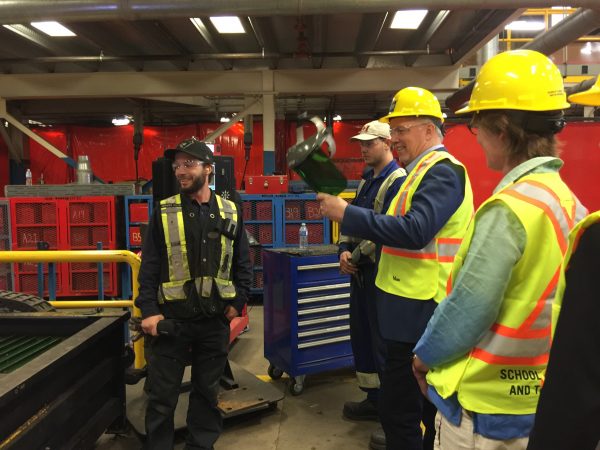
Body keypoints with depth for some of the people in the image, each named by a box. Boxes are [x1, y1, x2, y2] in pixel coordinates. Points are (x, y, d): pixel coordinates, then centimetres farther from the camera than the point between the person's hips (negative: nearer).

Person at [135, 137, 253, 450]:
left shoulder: (230, 212, 4)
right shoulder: (164, 213, -2)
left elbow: (243, 263, 8)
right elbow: (149, 266, -3)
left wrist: (237, 302, 1)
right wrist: (149, 311, -9)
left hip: (215, 319, 2)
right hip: (171, 318, -2)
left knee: (207, 390, 16)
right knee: (162, 395, 7)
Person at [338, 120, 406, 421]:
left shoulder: (398, 181, -14)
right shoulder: (366, 181, 15)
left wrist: (355, 257, -15)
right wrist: (344, 250, -2)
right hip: (360, 271, 9)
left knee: (383, 340, 1)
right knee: (360, 333, 15)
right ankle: (373, 397, 30)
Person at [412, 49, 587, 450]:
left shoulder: (508, 207, -25)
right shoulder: (566, 200, 1)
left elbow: (465, 311, -22)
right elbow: (530, 303, 8)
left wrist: (424, 356, -3)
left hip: (483, 404, -8)